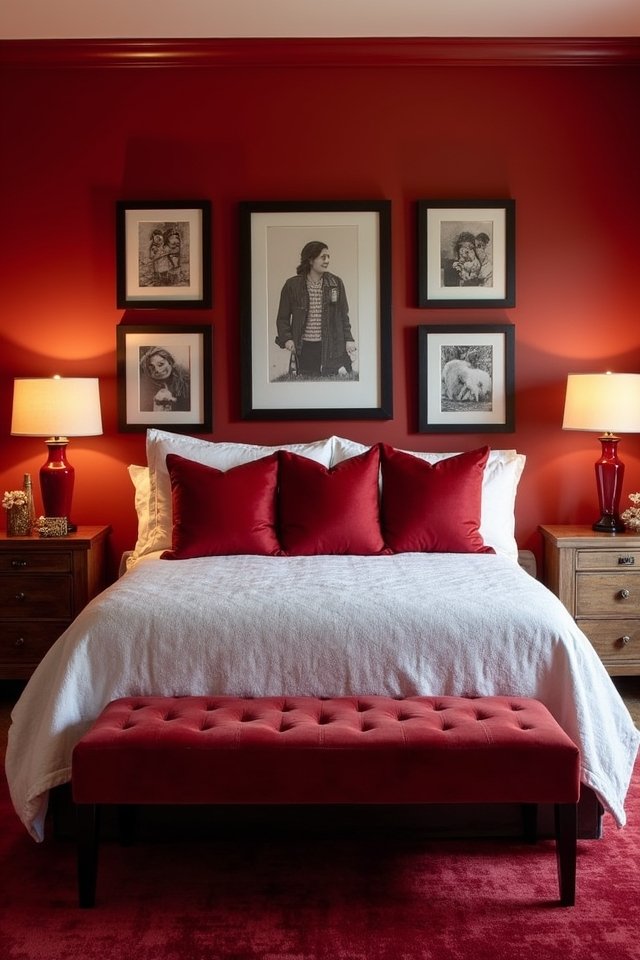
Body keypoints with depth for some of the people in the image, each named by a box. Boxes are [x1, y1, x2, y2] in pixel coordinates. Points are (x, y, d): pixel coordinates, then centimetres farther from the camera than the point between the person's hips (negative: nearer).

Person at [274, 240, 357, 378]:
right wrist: (286, 339, -7)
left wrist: (348, 340, 5)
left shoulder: (336, 283, 7)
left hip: (331, 346, 1)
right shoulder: (292, 285, 2)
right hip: (305, 349, -1)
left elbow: (343, 315, 13)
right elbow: (283, 318, 8)